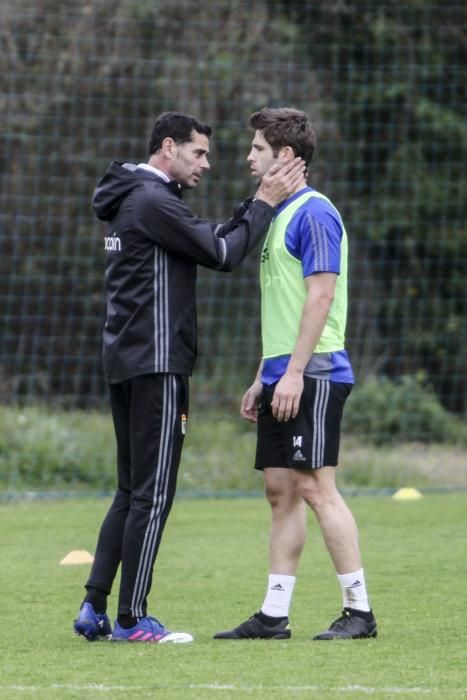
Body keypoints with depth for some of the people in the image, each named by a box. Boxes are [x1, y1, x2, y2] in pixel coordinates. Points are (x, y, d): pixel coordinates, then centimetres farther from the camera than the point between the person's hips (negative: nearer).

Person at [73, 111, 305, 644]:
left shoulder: (134, 199, 19)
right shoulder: (152, 201, -13)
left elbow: (211, 243, 18)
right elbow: (222, 254, -15)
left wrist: (257, 203, 10)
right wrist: (264, 205, -5)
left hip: (124, 361, 10)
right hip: (155, 364, -10)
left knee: (132, 491, 14)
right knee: (152, 494, -6)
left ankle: (94, 608, 11)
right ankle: (131, 619, -4)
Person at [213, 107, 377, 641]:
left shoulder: (313, 213, -11)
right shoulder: (276, 215, 19)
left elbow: (320, 297, -17)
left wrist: (294, 373, -21)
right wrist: (262, 378, 22)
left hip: (313, 375, -10)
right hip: (282, 376, 10)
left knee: (314, 486, -10)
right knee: (280, 490, 8)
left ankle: (359, 611, -6)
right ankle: (273, 615, 9)